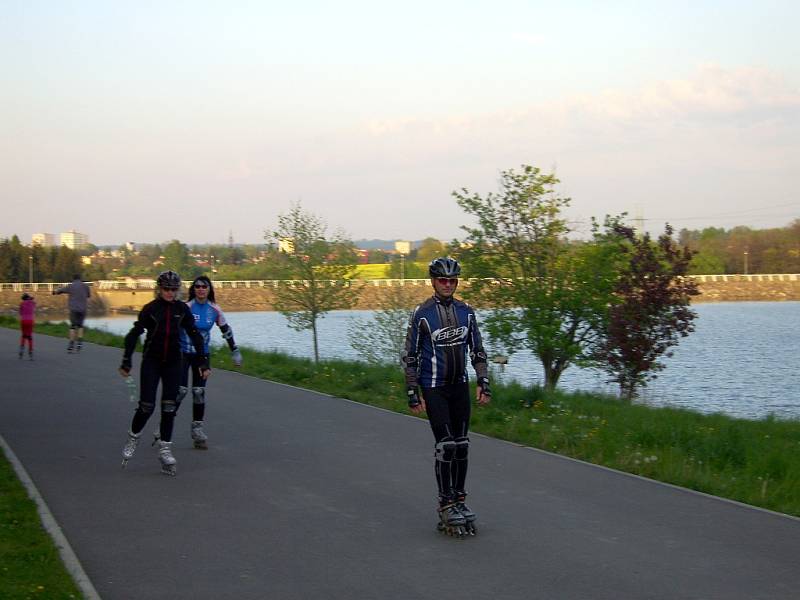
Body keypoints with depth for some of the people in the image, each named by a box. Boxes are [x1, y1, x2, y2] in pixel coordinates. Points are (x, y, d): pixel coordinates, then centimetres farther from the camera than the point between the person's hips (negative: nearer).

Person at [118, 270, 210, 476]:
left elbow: (195, 335, 2)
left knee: (169, 406, -2)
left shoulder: (182, 309, 0)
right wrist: (126, 362, -10)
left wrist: (203, 362, -3)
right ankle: (133, 438, 18)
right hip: (151, 361, -2)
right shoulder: (150, 309, -7)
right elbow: (134, 335, -7)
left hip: (173, 362, 2)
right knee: (147, 405, -7)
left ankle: (165, 449, 4)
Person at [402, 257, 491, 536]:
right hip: (433, 388, -4)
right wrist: (413, 395, -8)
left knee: (461, 444, 5)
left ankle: (459, 499, 15)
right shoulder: (422, 314, -8)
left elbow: (477, 351, 11)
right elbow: (410, 357, -5)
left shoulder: (466, 312, 5)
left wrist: (484, 384, 1)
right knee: (445, 444, -11)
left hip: (460, 386, 5)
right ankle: (446, 504, -4)